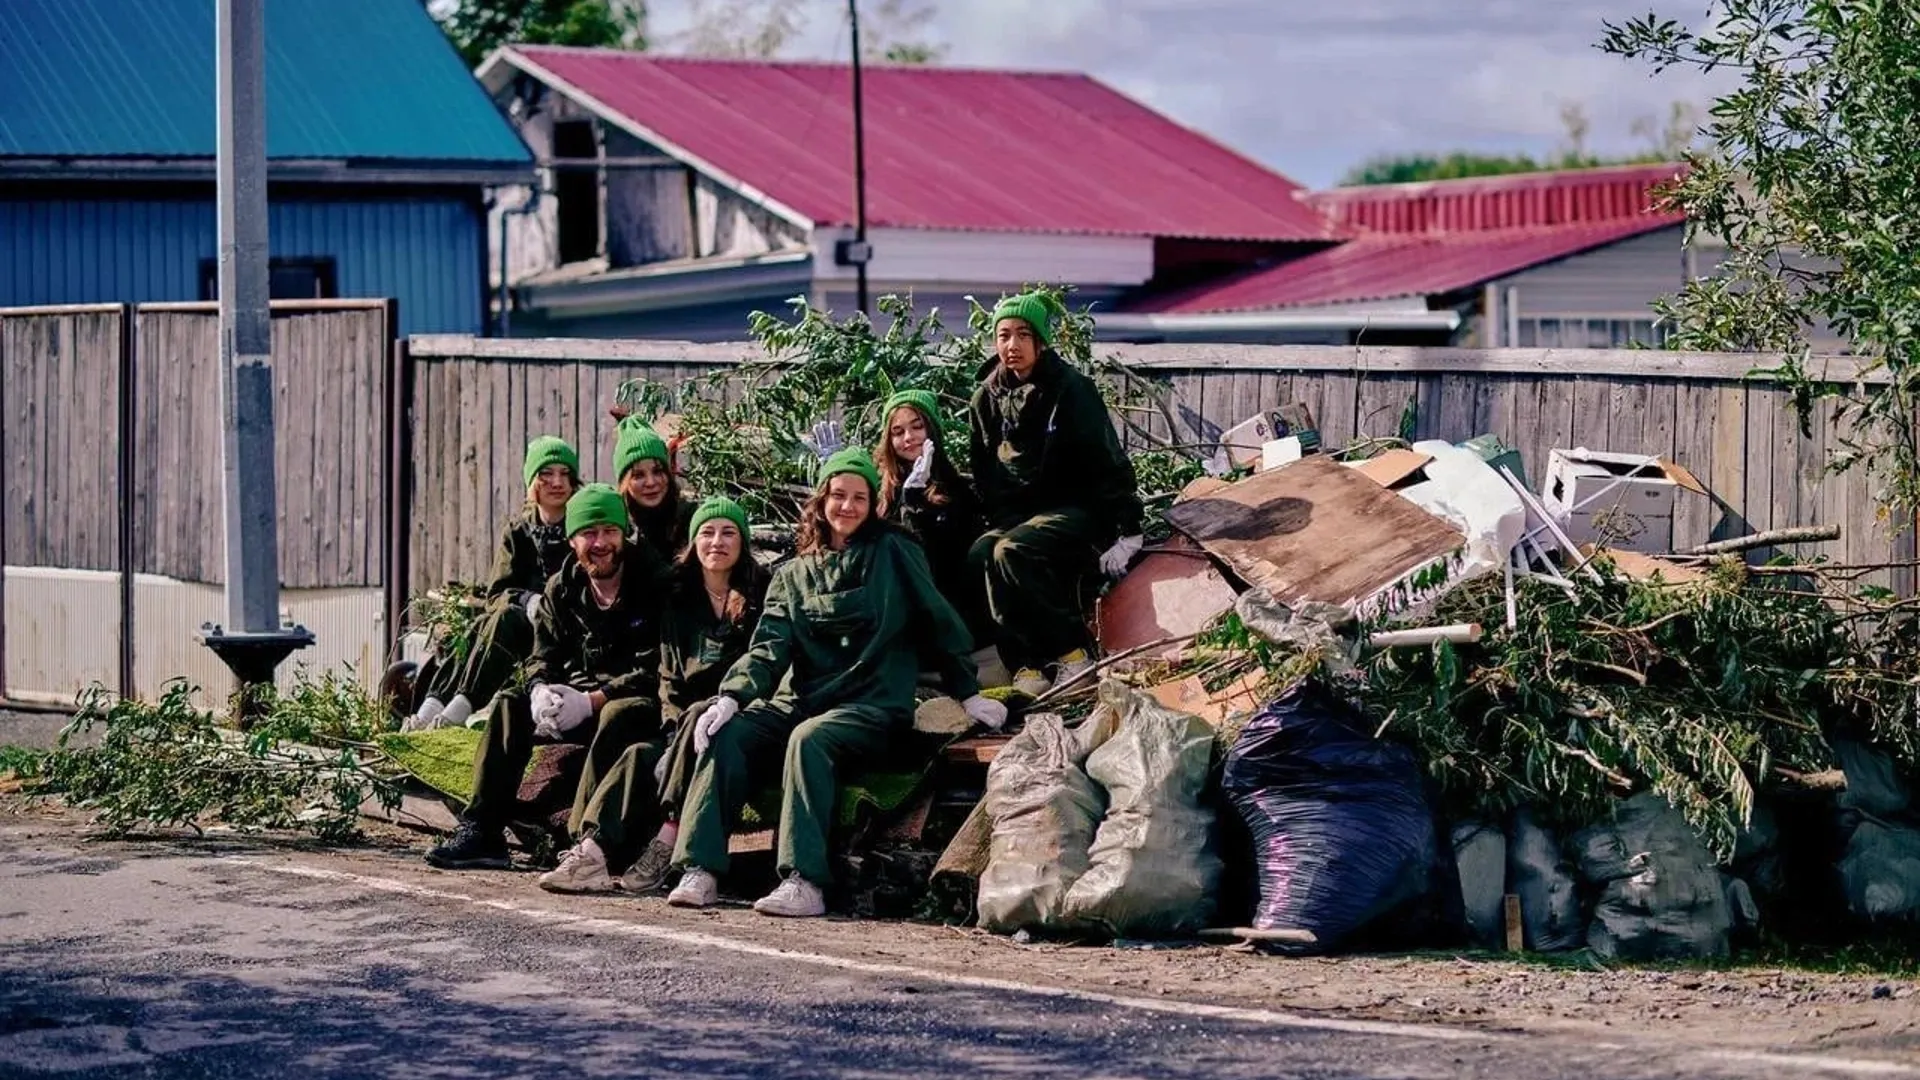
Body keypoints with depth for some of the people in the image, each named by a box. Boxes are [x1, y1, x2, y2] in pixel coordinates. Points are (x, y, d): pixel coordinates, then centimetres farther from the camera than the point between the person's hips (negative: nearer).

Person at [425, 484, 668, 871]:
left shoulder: (654, 582, -11)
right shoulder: (562, 589, 7)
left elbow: (657, 668, -18)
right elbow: (544, 658, 6)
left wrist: (594, 701, -26)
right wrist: (542, 692, -19)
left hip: (639, 705, -6)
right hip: (579, 694, 6)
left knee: (620, 714, -38)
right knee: (510, 705, -13)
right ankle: (480, 831, -21)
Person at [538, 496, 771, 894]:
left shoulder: (759, 597, 3)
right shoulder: (678, 599, 15)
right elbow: (669, 676, 12)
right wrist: (677, 726, -7)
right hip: (683, 720, 3)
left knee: (701, 718, -35)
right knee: (640, 755, -26)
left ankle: (665, 843, -38)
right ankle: (594, 852, -45)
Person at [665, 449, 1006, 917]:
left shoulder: (893, 554, 7)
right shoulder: (793, 575, 17)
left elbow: (939, 620, 9)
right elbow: (769, 648, 5)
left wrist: (969, 695, 8)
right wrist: (731, 697, -12)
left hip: (872, 706, -4)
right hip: (799, 701, 4)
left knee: (809, 739, -36)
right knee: (727, 735, -23)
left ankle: (804, 882, -45)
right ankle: (701, 871, -31)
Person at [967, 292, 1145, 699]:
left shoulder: (1070, 390, -11)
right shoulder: (987, 397, 6)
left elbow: (1108, 463, -12)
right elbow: (985, 474, 11)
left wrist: (1126, 533, -16)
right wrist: (1000, 523, -4)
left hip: (1077, 510, -5)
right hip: (1019, 515, 5)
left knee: (1010, 553, -31)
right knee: (980, 554, -25)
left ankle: (1072, 653, -20)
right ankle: (1026, 665, -26)